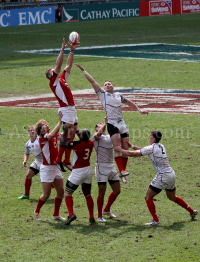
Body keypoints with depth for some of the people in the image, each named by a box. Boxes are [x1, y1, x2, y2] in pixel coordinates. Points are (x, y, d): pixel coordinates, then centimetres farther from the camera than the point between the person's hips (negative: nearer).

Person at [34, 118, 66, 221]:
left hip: (56, 167, 7)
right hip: (47, 168, -7)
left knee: (61, 191, 5)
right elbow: (52, 135, -32)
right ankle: (37, 212, 20)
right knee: (47, 194, -2)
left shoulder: (54, 136, 10)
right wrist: (60, 122, -33)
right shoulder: (43, 137, -13)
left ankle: (56, 214, 17)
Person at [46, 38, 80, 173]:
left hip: (72, 108, 8)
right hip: (66, 110, -8)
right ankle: (59, 160, -9)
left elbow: (69, 65, 21)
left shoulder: (62, 78, 18)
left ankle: (67, 161, 14)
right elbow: (59, 65, -12)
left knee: (72, 135, 8)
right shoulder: (54, 81, -4)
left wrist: (72, 50, 15)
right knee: (67, 134, -12)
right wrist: (63, 49, -14)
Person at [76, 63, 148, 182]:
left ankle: (123, 170, 9)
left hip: (122, 124, 5)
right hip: (112, 123, -5)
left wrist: (139, 110, 29)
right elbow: (92, 81, 5)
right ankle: (121, 171, -25)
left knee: (125, 149, 1)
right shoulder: (102, 94, 7)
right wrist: (83, 70, 3)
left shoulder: (119, 95, 18)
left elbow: (129, 102, 33)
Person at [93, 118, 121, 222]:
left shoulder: (110, 137, 16)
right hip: (101, 166, -6)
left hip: (111, 166, 6)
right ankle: (99, 216, 4)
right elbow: (99, 133, -27)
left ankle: (106, 210, 29)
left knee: (117, 191, 10)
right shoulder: (96, 136, -4)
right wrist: (106, 123, -19)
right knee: (102, 192, -5)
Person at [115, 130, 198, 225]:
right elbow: (143, 150, 25)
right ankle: (192, 211, 36)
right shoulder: (160, 146, 11)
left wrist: (120, 149, 1)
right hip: (171, 174, 9)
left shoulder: (151, 148, -13)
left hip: (163, 176, -9)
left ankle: (156, 220, -7)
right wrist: (132, 146, 20)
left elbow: (132, 154, -11)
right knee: (172, 197, 28)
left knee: (148, 197, -1)